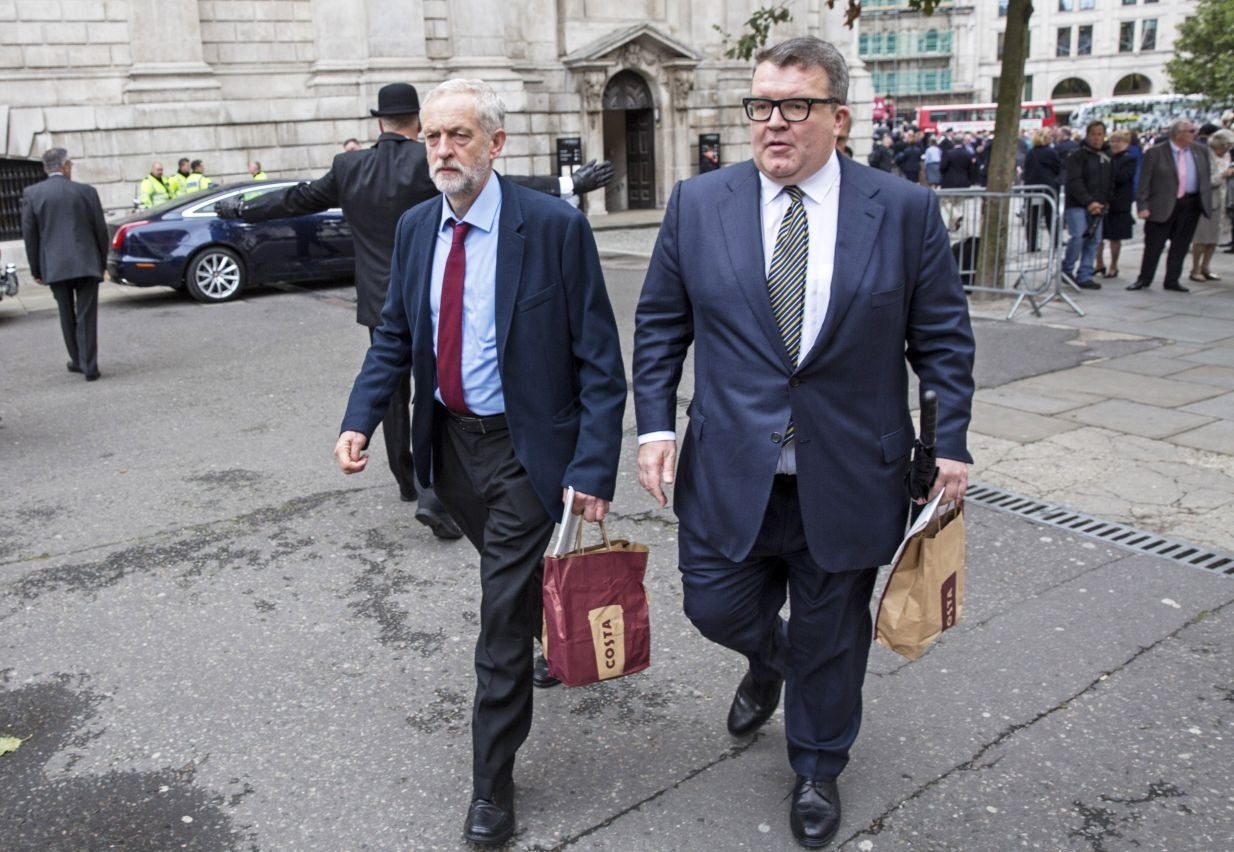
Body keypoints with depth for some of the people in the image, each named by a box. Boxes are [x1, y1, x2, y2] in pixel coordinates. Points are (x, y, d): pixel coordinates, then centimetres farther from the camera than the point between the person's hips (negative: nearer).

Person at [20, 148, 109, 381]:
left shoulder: (31, 193, 0)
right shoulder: (86, 191, -2)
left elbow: (29, 235, 1)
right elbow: (101, 231, 1)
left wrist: (36, 270, 9)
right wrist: (102, 262, 12)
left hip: (55, 266, 1)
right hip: (86, 263, -1)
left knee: (67, 316, 15)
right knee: (86, 316, 0)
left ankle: (78, 361, 25)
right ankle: (89, 366, -3)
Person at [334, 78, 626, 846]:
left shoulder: (556, 227, -16)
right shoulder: (416, 227, 2)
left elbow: (598, 357, -15)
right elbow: (395, 335, 8)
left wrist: (593, 466, -20)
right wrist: (362, 420, -7)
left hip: (522, 447, -6)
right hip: (448, 440, 6)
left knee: (505, 615, 0)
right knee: (509, 582, 25)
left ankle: (493, 784, 18)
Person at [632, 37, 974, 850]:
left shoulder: (906, 209, -5)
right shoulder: (698, 204, -2)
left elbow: (943, 337, 0)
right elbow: (659, 324, 4)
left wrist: (952, 443, -4)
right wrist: (656, 423, -4)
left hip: (846, 478, -1)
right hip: (730, 471, 1)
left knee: (831, 637, 14)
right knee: (717, 606, 10)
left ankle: (818, 768, 42)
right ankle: (768, 661, 49)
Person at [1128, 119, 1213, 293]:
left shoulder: (1200, 152, 10)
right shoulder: (1155, 153, -5)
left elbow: (1206, 179, 15)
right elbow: (1144, 182, -7)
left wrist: (1206, 202, 7)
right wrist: (1143, 206, -13)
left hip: (1190, 205, 4)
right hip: (1162, 206, -4)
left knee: (1181, 245, 8)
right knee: (1153, 245, 2)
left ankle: (1172, 281, 17)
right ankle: (1144, 279, 14)